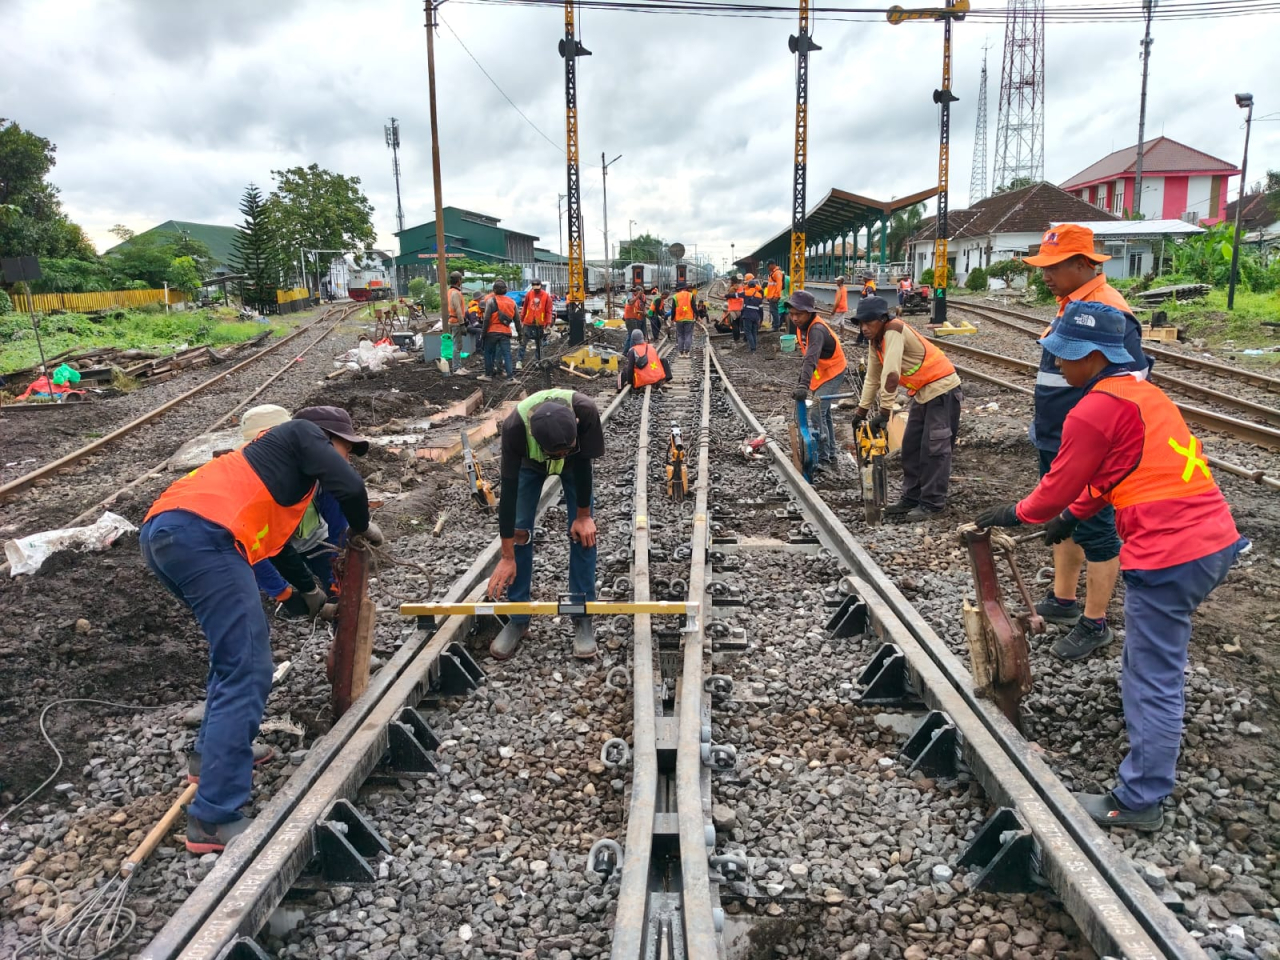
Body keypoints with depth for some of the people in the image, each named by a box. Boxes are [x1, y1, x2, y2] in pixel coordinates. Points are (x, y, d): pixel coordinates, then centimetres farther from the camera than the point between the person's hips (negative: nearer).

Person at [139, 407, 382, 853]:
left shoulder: (285, 469, 36)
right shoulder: (302, 433, 13)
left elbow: (274, 536, 48)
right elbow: (349, 485, -4)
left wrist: (309, 590, 59)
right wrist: (363, 527, 17)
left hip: (162, 531, 10)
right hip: (201, 533, -10)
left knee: (236, 650, 28)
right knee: (247, 673, -10)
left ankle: (213, 755, 35)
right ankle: (214, 819, -11)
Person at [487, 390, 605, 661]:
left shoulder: (585, 411, -44)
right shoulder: (515, 426, -42)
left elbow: (583, 462, -26)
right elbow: (509, 489, -34)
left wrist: (583, 515, -17)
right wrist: (507, 557, -30)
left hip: (576, 462, 0)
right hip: (529, 463, 0)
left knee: (583, 531, -10)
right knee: (519, 531, -8)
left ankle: (582, 616, 1)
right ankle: (518, 619, 4)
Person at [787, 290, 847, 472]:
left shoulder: (817, 329, -32)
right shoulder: (803, 326, -5)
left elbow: (811, 358, -46)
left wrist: (804, 385, -56)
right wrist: (802, 377, 8)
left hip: (832, 373, -10)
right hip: (820, 373, 10)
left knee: (816, 414, -17)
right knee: (824, 413, 18)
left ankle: (823, 458, -8)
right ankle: (831, 453, 31)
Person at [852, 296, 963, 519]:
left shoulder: (893, 331, -24)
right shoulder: (875, 341, 3)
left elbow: (891, 375, -32)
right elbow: (872, 378, 12)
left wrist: (884, 412, -30)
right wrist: (861, 411, 12)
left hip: (941, 389, -10)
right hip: (922, 392, 10)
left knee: (934, 448, -8)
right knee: (911, 446, 11)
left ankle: (932, 503, -2)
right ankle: (911, 498, 19)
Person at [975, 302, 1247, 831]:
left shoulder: (1093, 412, -14)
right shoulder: (1142, 390, 15)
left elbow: (1057, 488, -5)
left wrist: (1014, 514, 13)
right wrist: (1073, 515, 30)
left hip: (1168, 555, -9)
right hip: (1214, 538, 10)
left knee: (1154, 679, -1)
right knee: (1148, 659, 27)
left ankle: (1139, 802, 9)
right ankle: (1148, 737, 46)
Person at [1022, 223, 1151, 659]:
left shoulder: (1108, 314, -20)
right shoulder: (1069, 304, 10)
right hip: (1055, 445, 10)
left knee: (1094, 533, 2)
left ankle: (1094, 625, 14)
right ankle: (1062, 601, 35)